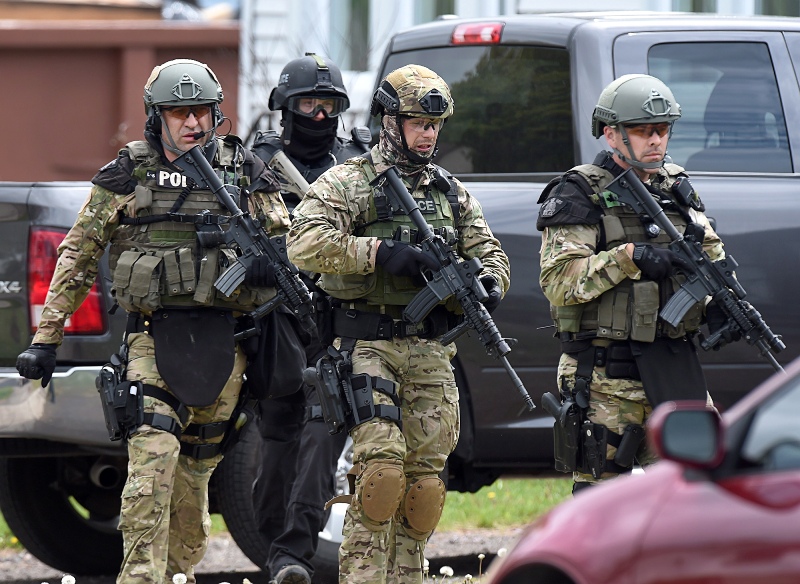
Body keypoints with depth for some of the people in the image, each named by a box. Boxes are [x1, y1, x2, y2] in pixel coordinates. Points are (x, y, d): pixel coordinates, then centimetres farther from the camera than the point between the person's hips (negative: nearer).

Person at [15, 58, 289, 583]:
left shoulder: (246, 174, 8)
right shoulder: (129, 175, 3)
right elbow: (77, 258, 6)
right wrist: (47, 338, 1)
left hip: (223, 341, 3)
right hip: (154, 337, -3)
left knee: (196, 467, 9)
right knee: (153, 459, -18)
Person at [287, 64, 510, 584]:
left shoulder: (452, 193, 17)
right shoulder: (348, 184, -2)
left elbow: (489, 252, 18)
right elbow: (306, 244, -16)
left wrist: (489, 284, -6)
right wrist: (380, 253, -23)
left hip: (430, 352, 5)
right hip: (368, 346, -5)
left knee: (425, 476, 4)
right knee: (381, 464, -18)